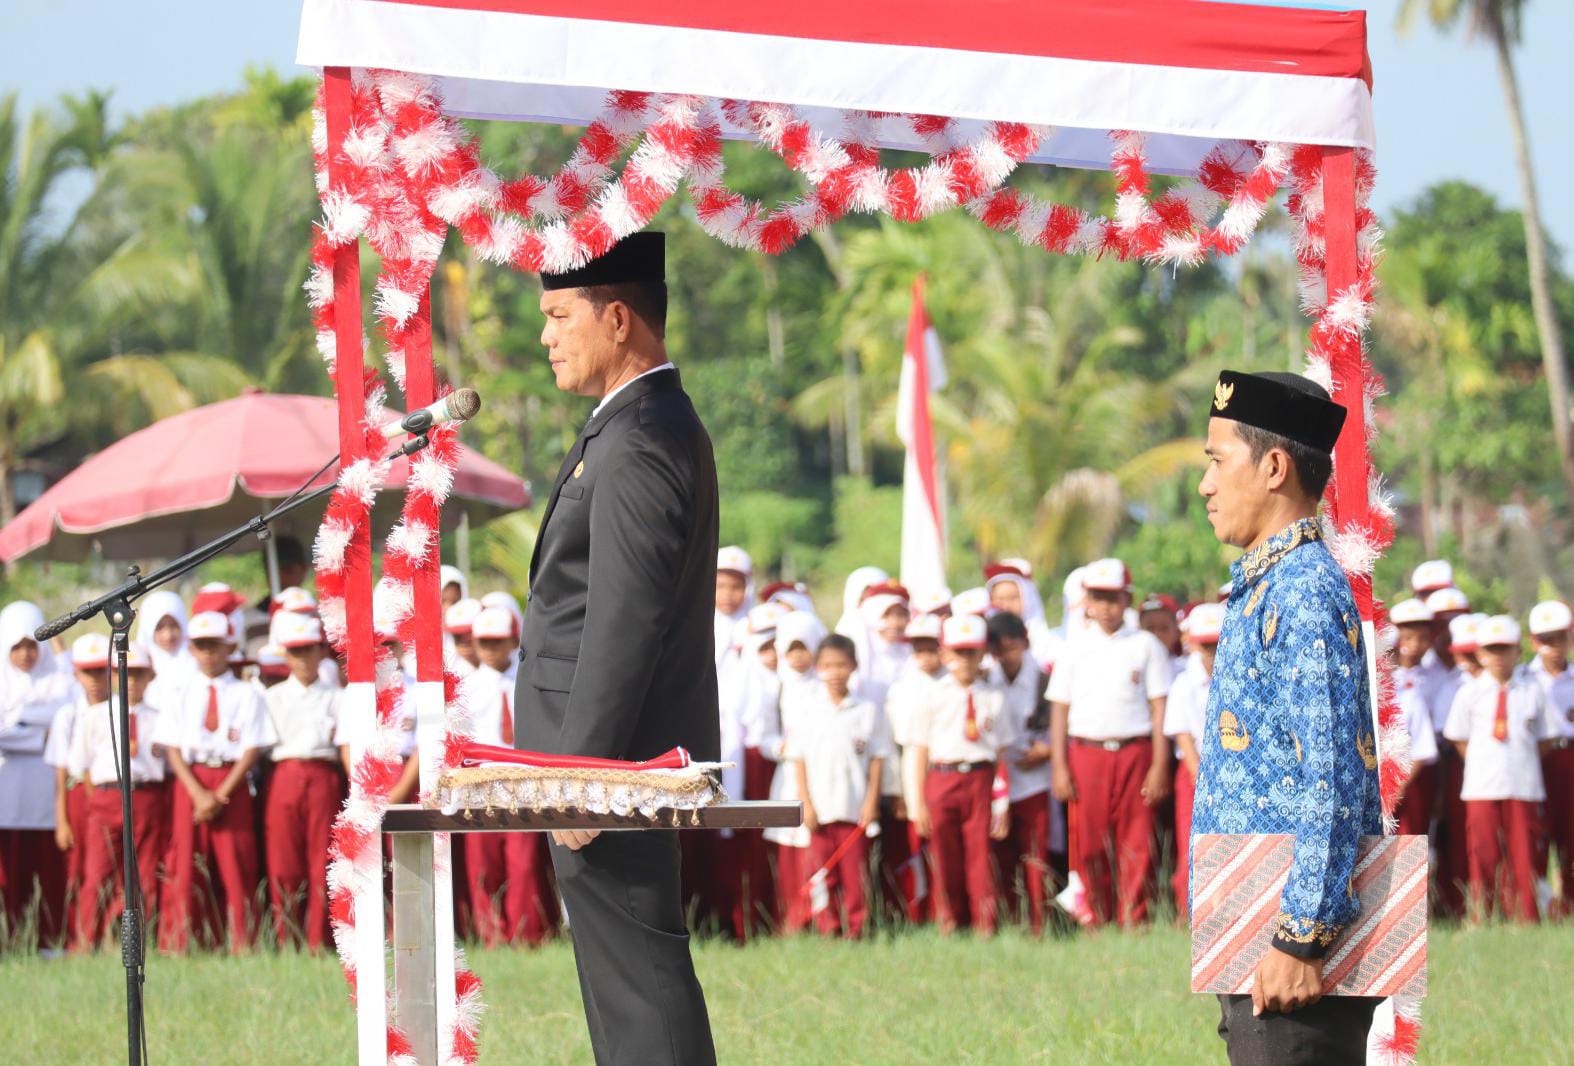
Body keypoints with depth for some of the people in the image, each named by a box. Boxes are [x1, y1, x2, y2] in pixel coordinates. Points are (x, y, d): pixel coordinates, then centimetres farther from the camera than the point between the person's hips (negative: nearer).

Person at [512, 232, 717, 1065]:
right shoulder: (661, 425, 16)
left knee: (639, 983, -9)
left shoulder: (638, 445, -17)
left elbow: (623, 626, -22)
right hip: (628, 767, 11)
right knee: (630, 977, 13)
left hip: (613, 763, -11)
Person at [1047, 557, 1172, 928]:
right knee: (1090, 846, 0)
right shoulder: (1076, 649, 10)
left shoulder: (1145, 645, 6)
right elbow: (1059, 710, 9)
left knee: (1136, 845, -3)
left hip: (1135, 754, -1)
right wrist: (1059, 768, 1)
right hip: (1086, 755, 1)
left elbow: (1160, 707, 3)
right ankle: (1098, 923, 8)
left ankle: (1134, 922, 1)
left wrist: (1160, 765, -4)